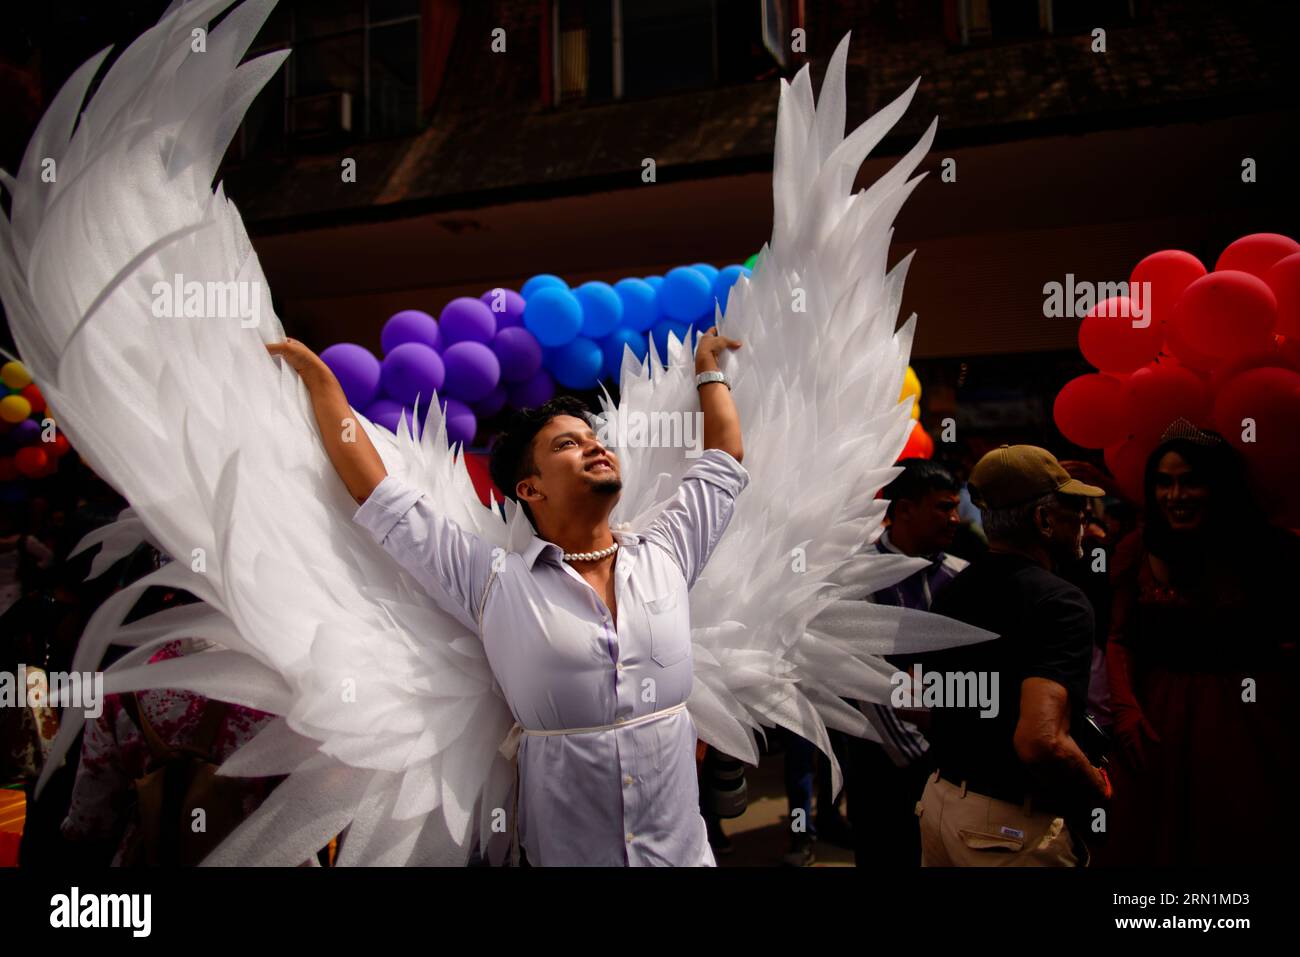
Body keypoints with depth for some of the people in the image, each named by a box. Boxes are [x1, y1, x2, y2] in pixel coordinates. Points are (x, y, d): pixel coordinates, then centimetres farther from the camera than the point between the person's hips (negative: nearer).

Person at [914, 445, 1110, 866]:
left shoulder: (953, 590, 2)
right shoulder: (1060, 601, -21)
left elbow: (918, 698, 12)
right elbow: (1041, 742, -32)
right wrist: (1097, 786, -13)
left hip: (940, 799, 7)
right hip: (1012, 827, -7)